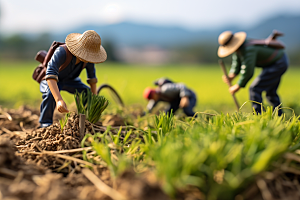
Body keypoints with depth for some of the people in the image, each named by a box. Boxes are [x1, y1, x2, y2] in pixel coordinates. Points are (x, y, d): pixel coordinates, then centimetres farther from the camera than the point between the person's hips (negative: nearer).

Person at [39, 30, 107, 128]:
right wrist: (59, 100, -62)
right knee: (50, 94, -36)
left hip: (69, 80, 6)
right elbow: (50, 75, -50)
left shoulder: (88, 57, -21)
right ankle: (45, 124, -17)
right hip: (50, 81, -5)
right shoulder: (62, 52, -40)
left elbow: (92, 77, -4)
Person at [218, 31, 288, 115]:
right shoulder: (238, 47, -2)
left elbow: (248, 71, -30)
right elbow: (236, 65, 5)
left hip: (278, 64, -10)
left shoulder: (248, 49, -31)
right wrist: (230, 77, -13)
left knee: (255, 89, -13)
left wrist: (238, 86, -20)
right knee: (270, 92, 19)